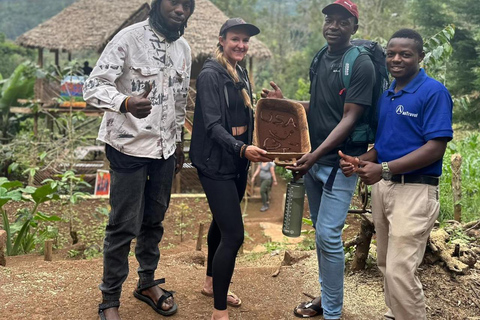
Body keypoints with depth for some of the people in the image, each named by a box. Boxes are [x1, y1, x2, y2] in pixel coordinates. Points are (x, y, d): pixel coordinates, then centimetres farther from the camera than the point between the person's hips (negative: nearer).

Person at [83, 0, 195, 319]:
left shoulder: (184, 49, 8)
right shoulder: (130, 38, -13)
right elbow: (94, 85, -19)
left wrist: (178, 140, 20)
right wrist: (125, 103, -39)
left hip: (164, 149, 6)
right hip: (130, 146, -6)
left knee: (154, 220, 15)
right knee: (124, 225, 0)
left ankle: (147, 283, 34)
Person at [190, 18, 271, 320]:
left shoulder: (242, 74, 10)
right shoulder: (210, 75, -14)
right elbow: (212, 125, -23)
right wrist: (242, 148, -37)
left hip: (237, 161, 8)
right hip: (216, 163, -8)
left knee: (222, 223, 20)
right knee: (233, 233, -11)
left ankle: (211, 283, 40)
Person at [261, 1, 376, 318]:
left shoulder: (361, 64, -12)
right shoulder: (321, 58, 11)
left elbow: (349, 118, -18)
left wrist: (314, 155, -25)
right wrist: (284, 102, 7)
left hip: (340, 161, -7)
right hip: (314, 158, 8)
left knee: (329, 235, -9)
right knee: (321, 231, 14)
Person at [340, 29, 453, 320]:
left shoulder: (434, 92, -11)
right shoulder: (385, 95, 12)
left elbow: (436, 147, -19)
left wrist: (384, 169, -25)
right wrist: (360, 161, -2)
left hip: (415, 190, -8)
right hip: (382, 186, 8)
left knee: (401, 270, -7)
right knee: (388, 264, 18)